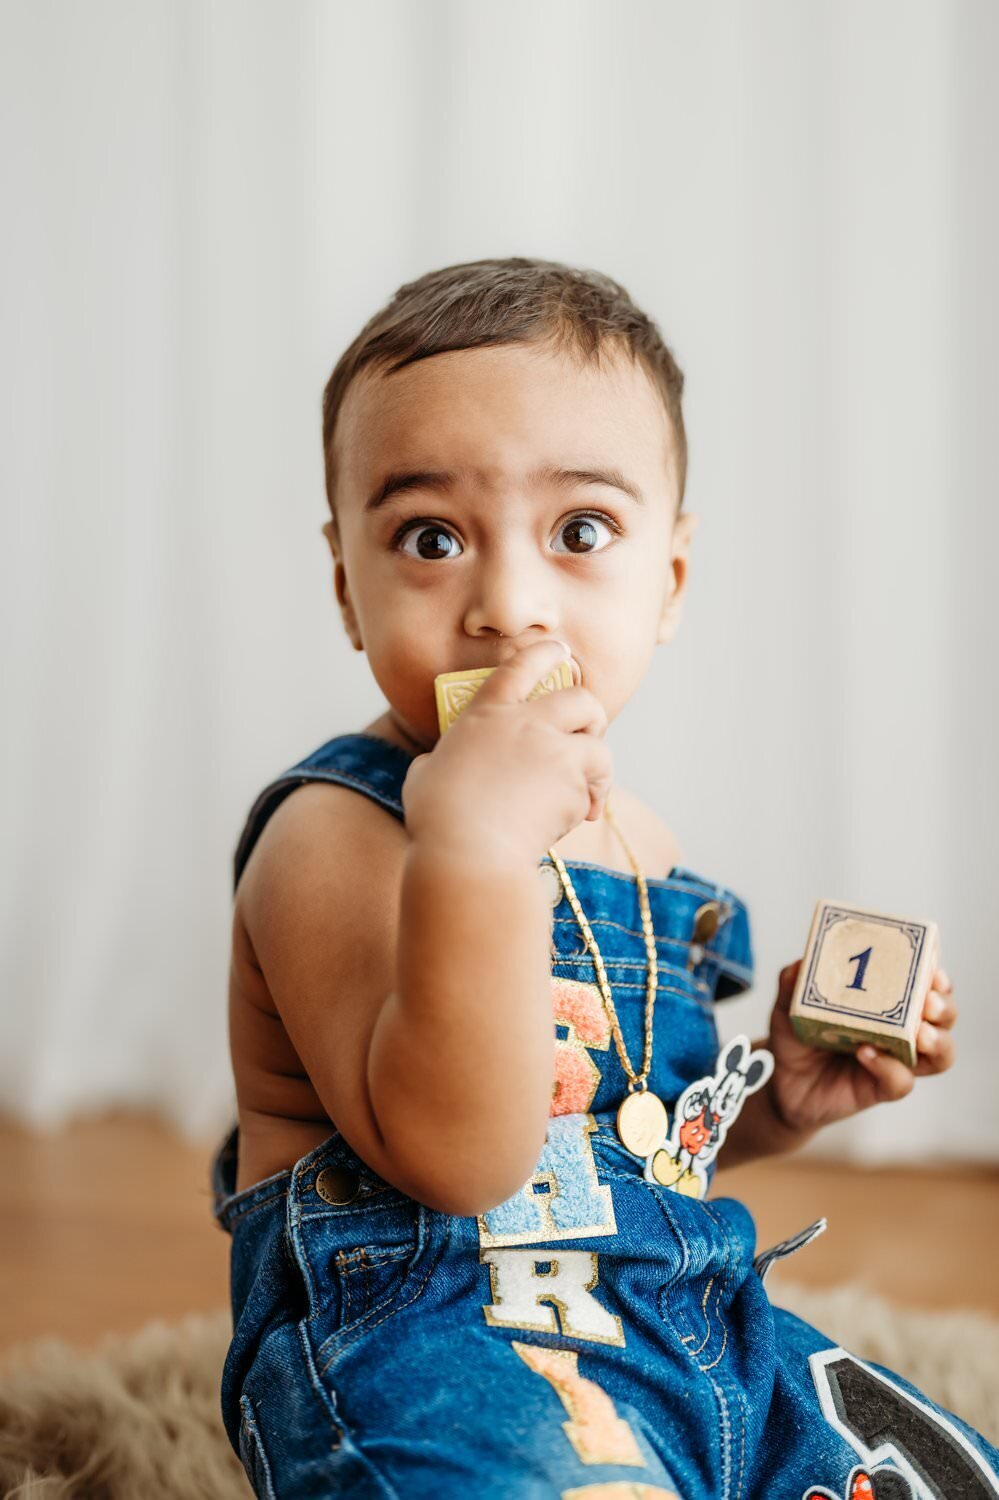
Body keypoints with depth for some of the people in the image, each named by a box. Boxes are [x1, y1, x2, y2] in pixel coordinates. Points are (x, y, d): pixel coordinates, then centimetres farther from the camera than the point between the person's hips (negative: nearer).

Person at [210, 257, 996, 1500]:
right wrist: (472, 848, -35)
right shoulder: (335, 836, -14)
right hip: (424, 1334, -8)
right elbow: (454, 1154, -26)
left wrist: (782, 1089, 7)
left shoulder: (632, 838, 12)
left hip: (684, 1322, 8)